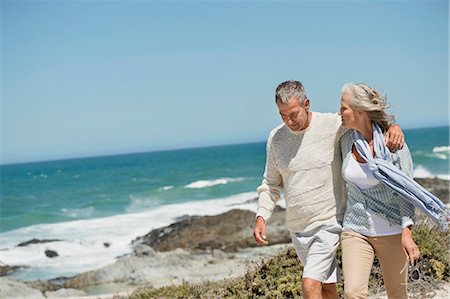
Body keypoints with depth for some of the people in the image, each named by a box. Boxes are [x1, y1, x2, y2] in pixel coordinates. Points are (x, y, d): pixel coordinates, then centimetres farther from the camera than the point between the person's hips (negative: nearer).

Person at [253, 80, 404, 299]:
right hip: (296, 229, 5)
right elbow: (271, 184, 11)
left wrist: (393, 127, -21)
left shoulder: (333, 125, -11)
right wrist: (261, 217, -3)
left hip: (328, 223, -5)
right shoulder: (275, 138, 2)